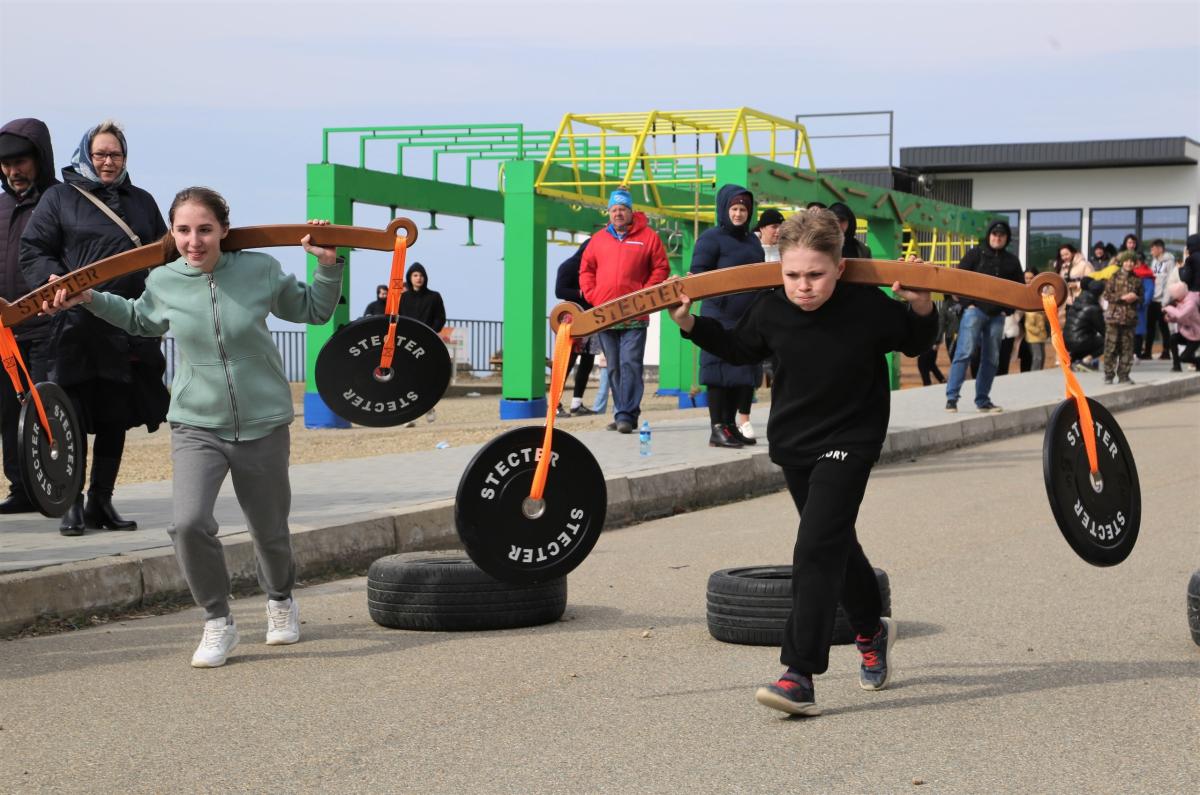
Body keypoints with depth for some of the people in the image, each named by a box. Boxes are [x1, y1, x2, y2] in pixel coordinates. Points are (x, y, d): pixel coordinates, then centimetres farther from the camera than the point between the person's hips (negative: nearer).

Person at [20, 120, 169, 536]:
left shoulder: (142, 202, 18)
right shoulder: (60, 197, 6)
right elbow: (32, 251, 1)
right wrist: (56, 281, -17)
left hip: (130, 332, 4)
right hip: (77, 328, -4)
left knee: (116, 422, 8)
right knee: (73, 420, -2)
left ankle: (101, 502, 18)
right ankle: (72, 505, 7)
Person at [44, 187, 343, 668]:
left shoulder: (260, 270, -10)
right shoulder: (163, 282, -6)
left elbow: (313, 311, 9)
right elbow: (140, 320, 19)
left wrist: (328, 266, -5)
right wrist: (89, 300, 9)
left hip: (264, 425, 0)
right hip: (196, 426, 0)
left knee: (270, 531, 15)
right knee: (189, 523, -22)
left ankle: (280, 601, 47)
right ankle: (218, 622, -2)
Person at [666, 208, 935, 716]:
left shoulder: (869, 307, -19)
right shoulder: (770, 310, -11)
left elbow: (914, 344, 0)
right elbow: (740, 349, 10)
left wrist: (922, 310, -19)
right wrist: (691, 324, 0)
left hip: (849, 443, -5)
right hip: (793, 441, 5)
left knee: (816, 550, -18)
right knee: (835, 544, 21)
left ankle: (800, 676, -20)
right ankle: (871, 631, 46)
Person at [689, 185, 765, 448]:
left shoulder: (752, 241, 18)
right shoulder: (712, 237, -3)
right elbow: (698, 274, -8)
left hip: (748, 318, 7)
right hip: (720, 317, -7)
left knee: (744, 372, 8)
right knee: (722, 370, -7)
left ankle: (730, 424, 17)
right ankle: (717, 429, -3)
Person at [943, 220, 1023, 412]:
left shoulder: (1011, 261, 13)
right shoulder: (976, 254, 2)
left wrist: (1007, 308, 8)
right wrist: (967, 303, -8)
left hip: (997, 316, 5)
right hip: (975, 310, -5)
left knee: (991, 359, 5)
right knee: (964, 353, -14)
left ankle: (983, 400, 13)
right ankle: (951, 397, -16)